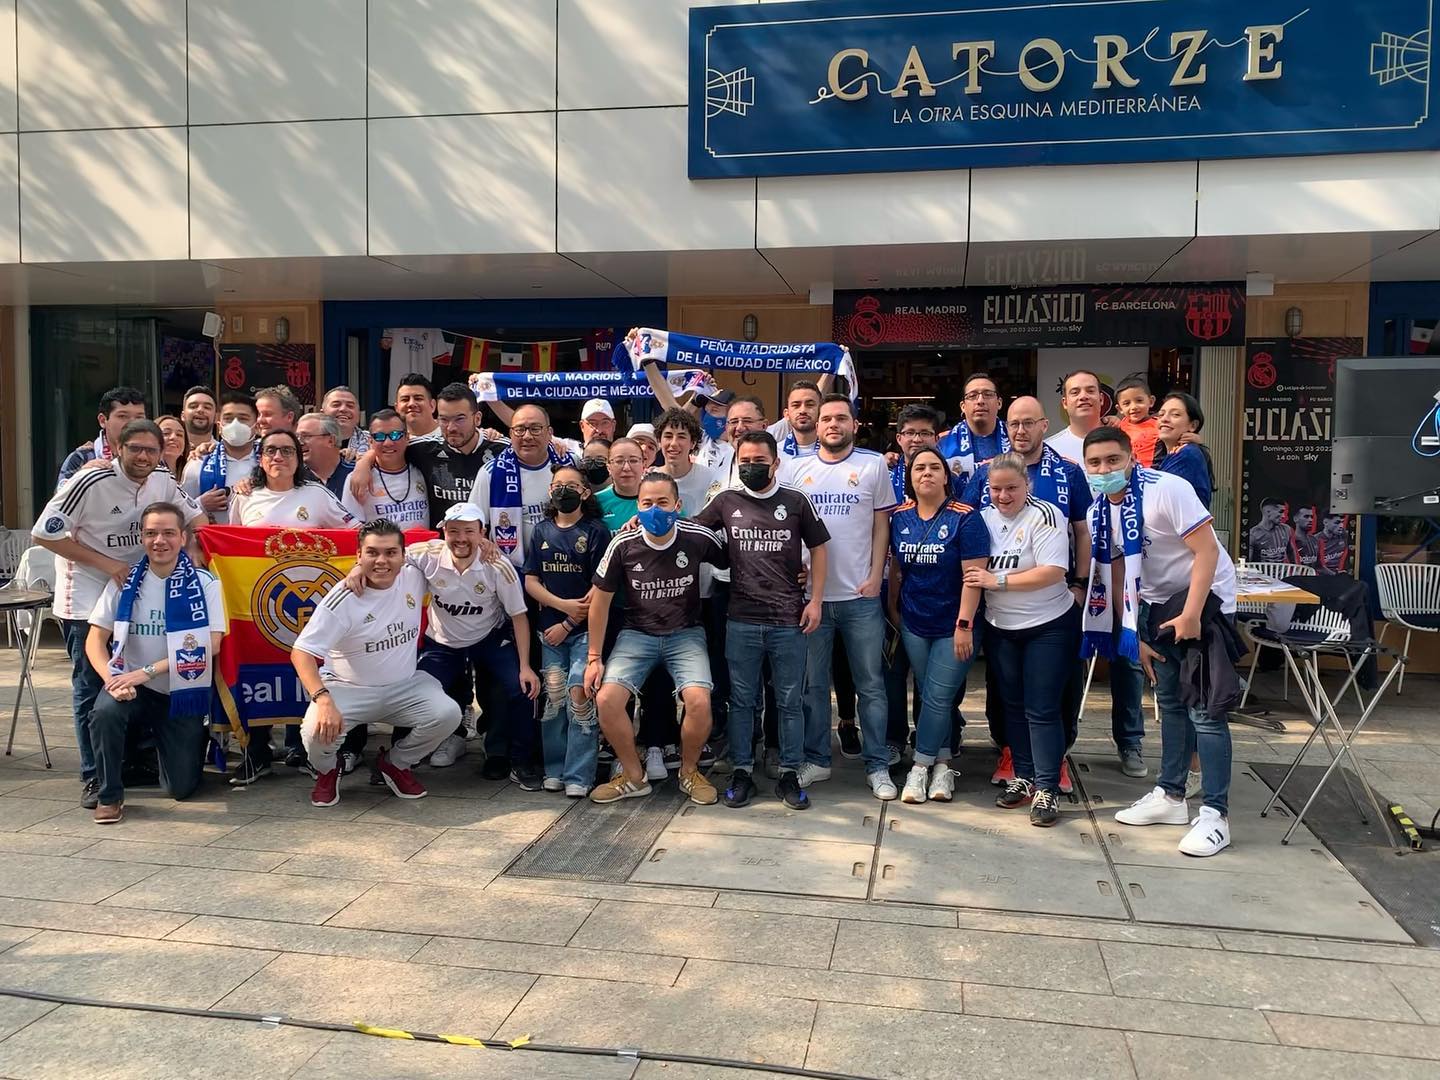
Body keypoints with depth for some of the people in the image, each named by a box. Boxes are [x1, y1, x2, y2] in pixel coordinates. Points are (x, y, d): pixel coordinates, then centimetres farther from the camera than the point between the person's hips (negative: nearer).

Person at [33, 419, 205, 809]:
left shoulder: (163, 482, -3)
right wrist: (105, 563, -20)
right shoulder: (91, 482, -19)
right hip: (86, 600, -5)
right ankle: (94, 777, 6)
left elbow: (194, 516, 13)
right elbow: (44, 533, -16)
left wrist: (194, 550, -7)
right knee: (91, 689, -2)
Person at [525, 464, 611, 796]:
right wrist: (563, 605, -9)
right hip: (550, 625, 4)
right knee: (554, 695, 0)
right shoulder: (542, 531, 10)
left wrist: (568, 624, -9)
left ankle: (579, 776, -6)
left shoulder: (596, 531, -3)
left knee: (579, 694, -12)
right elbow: (531, 581, 7)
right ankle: (554, 770, 12)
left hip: (585, 627, -4)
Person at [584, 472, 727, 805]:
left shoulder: (699, 538, -13)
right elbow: (601, 599, -1)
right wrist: (594, 657, 0)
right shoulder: (623, 545, -11)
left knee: (699, 700, -25)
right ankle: (633, 777, 5)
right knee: (606, 699, -19)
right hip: (637, 634, 1)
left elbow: (733, 566, 7)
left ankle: (689, 772, 5)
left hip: (686, 634, -1)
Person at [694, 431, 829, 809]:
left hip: (789, 621, -1)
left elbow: (819, 548, 8)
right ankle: (741, 773, 19)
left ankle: (790, 774, 17)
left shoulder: (796, 501, 3)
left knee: (790, 701, 6)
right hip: (741, 621, 1)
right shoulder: (726, 502, 5)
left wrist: (815, 600, 2)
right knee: (742, 700, 9)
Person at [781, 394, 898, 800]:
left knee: (870, 685, 5)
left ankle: (877, 765, 14)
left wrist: (875, 577, -4)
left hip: (861, 595, -1)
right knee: (813, 683, 9)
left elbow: (881, 526, 4)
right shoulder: (795, 468, 6)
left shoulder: (874, 464, 3)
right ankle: (816, 759, 21)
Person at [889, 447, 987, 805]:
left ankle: (921, 766, 12)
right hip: (914, 624, 4)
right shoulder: (900, 517, 2)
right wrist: (893, 609, 14)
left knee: (938, 698, -2)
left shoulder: (964, 518, -12)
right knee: (930, 697, 11)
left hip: (953, 626, -4)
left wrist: (965, 625, -19)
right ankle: (943, 764, 24)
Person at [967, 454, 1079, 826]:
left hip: (1048, 627, -6)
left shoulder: (1045, 516, -14)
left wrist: (997, 580, -21)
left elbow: (1053, 572, -23)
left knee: (1042, 710, -3)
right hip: (1000, 629, 6)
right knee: (1013, 706, 14)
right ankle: (1022, 778, 26)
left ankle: (1047, 789, 4)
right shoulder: (984, 518, 3)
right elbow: (974, 572, 13)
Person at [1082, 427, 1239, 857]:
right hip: (1157, 603, 8)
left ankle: (1215, 815, -5)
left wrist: (1191, 616, -25)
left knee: (1204, 709, -10)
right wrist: (1133, 637, 4)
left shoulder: (1166, 490, -21)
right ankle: (1171, 796, 25)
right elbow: (1117, 576, 6)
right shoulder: (1100, 511, 1)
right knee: (1170, 701, 14)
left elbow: (1207, 551, -23)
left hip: (1204, 596, -7)